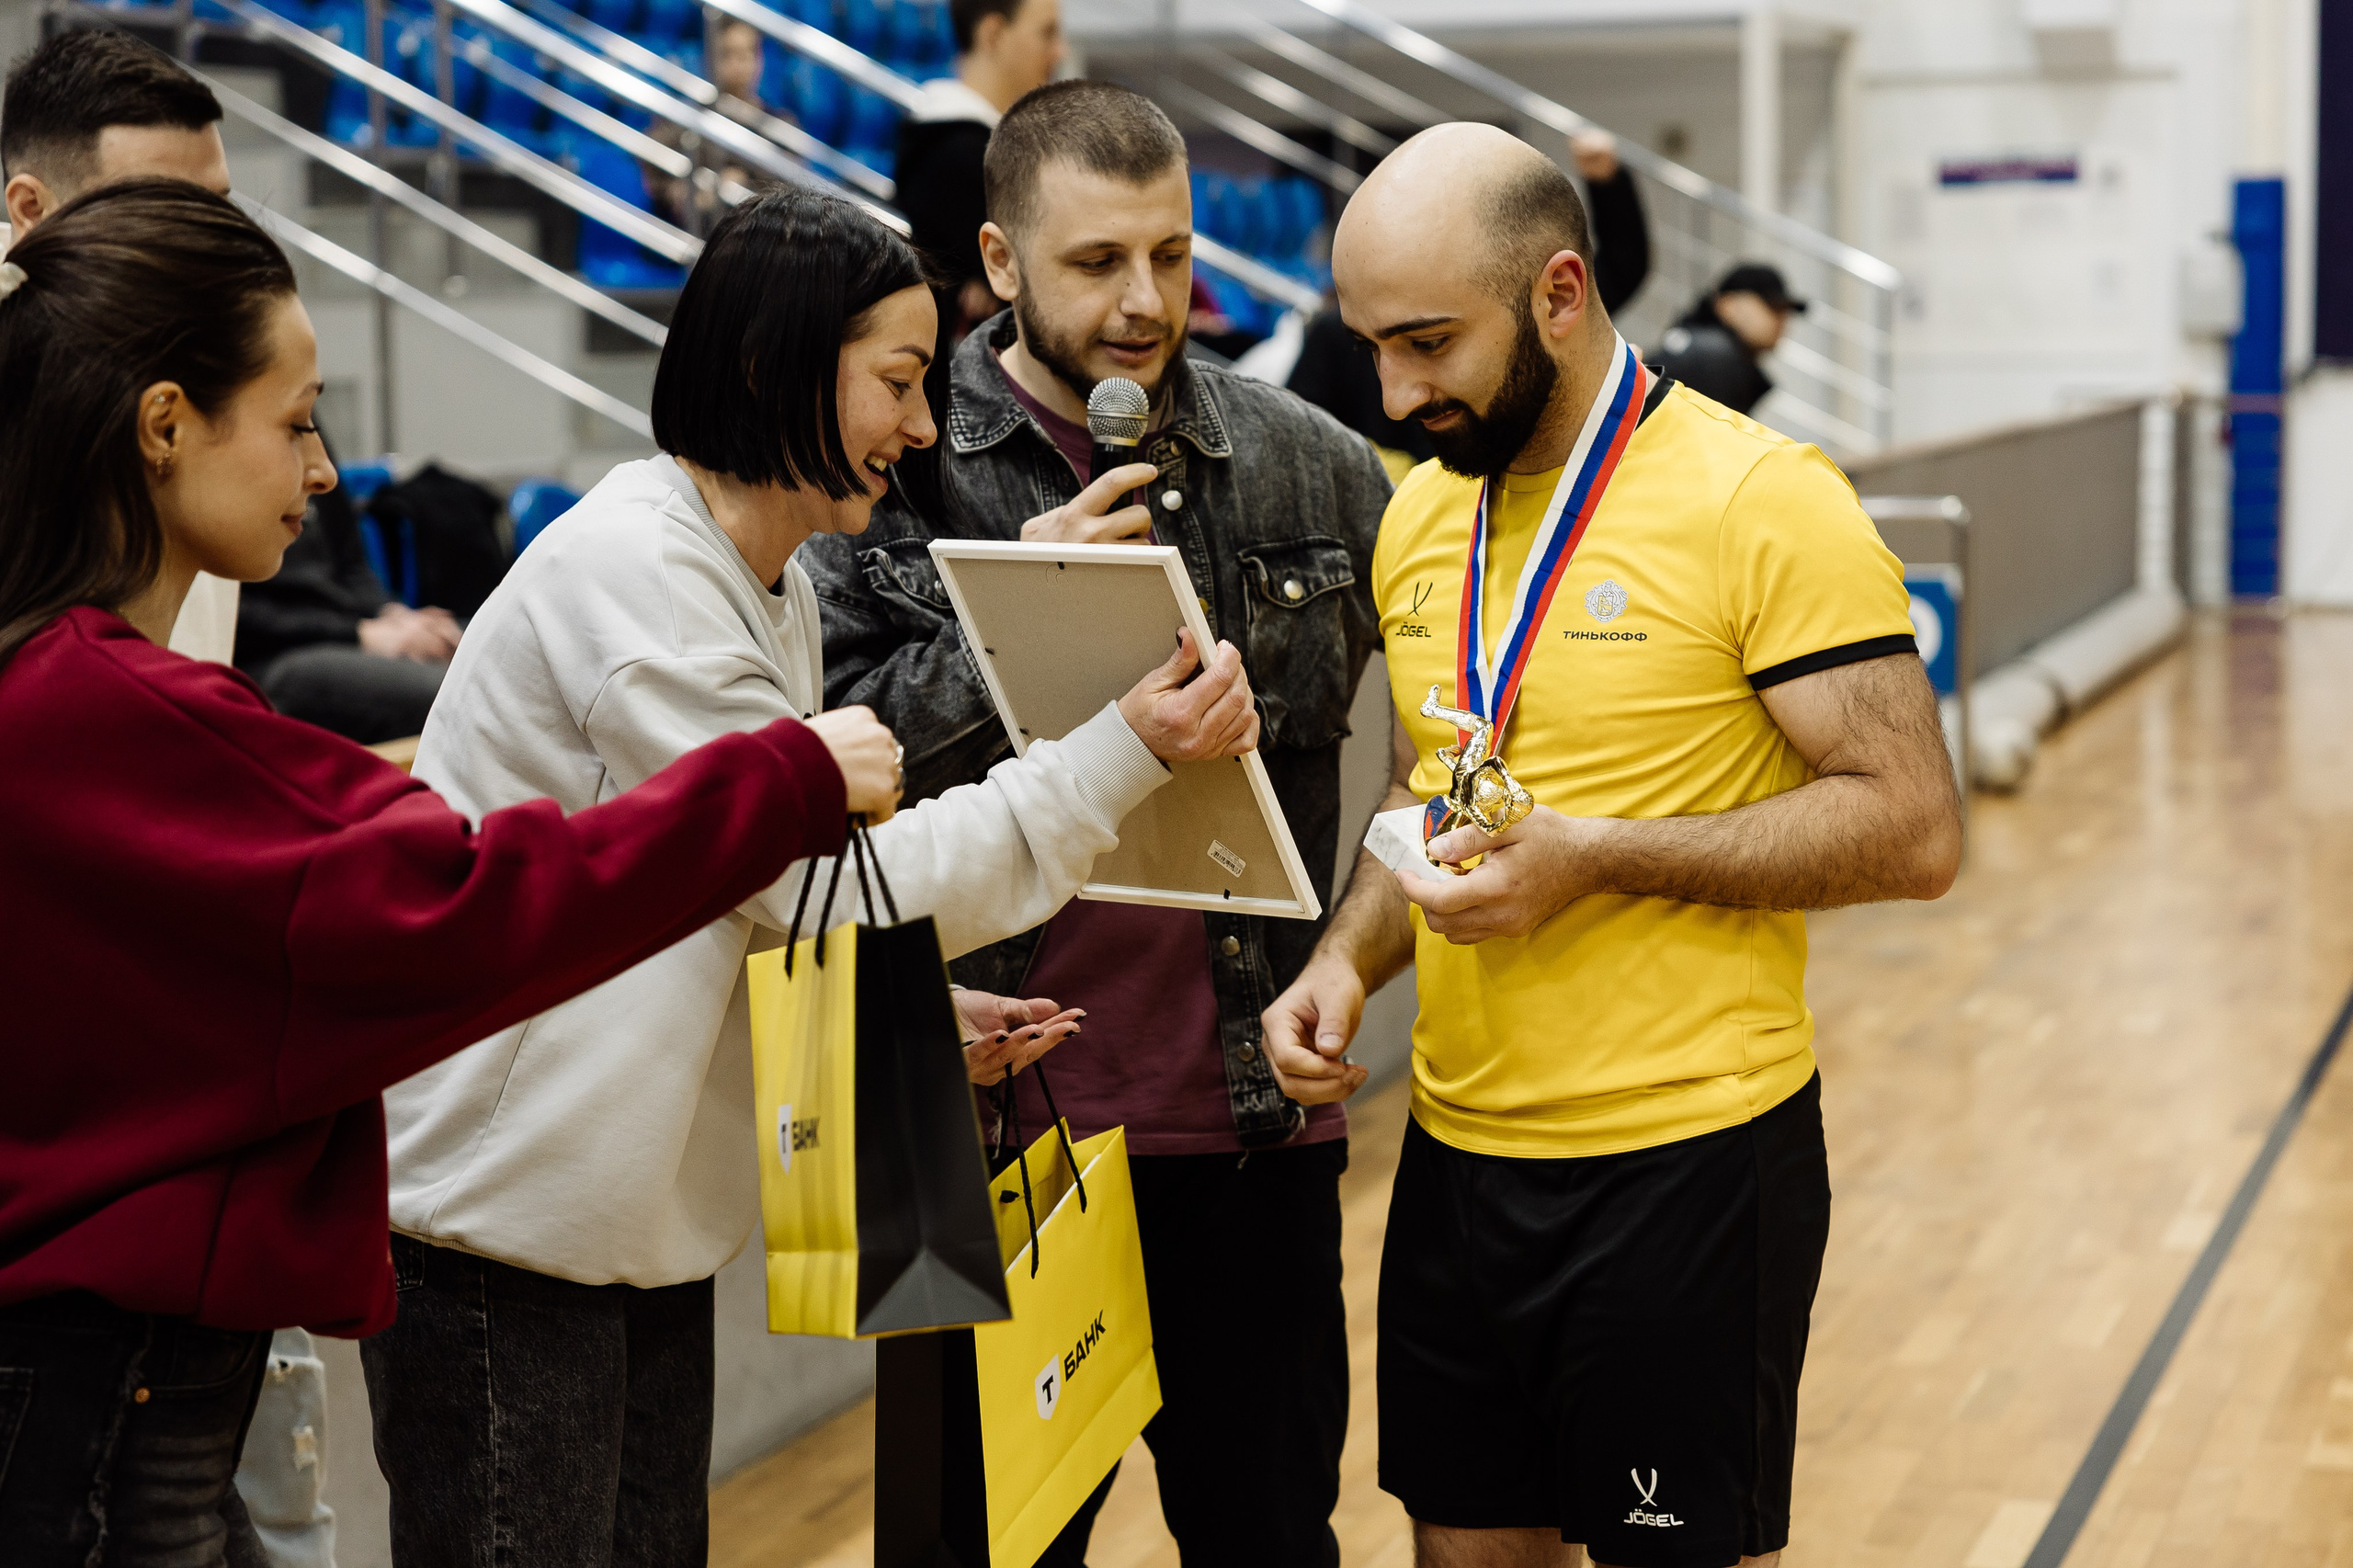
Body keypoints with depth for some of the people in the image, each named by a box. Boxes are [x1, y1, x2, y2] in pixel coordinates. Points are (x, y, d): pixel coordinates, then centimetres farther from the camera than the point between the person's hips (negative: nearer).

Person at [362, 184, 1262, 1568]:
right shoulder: (632, 575, -20)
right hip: (498, 1221, -9)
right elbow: (825, 886, -20)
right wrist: (1125, 755, -19)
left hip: (645, 1208, 9)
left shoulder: (776, 587, 12)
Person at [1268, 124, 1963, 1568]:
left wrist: (1590, 856, -21)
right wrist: (1351, 956, 1)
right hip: (1458, 1147, 6)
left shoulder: (1759, 501, -14)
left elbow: (1911, 828, -17)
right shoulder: (1422, 514, 9)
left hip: (1683, 1162, -6)